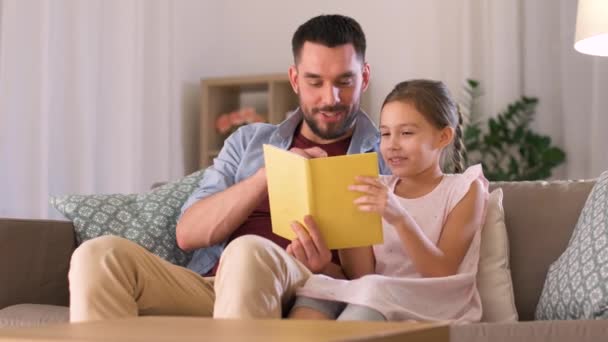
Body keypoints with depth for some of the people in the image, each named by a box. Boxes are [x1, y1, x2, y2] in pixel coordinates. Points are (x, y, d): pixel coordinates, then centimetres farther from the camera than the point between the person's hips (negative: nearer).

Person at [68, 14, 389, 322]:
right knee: (99, 255, -23)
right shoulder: (248, 141, 21)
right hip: (207, 285, 4)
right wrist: (270, 173, -6)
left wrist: (321, 269, -20)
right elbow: (188, 233, 8)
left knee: (248, 252, -38)